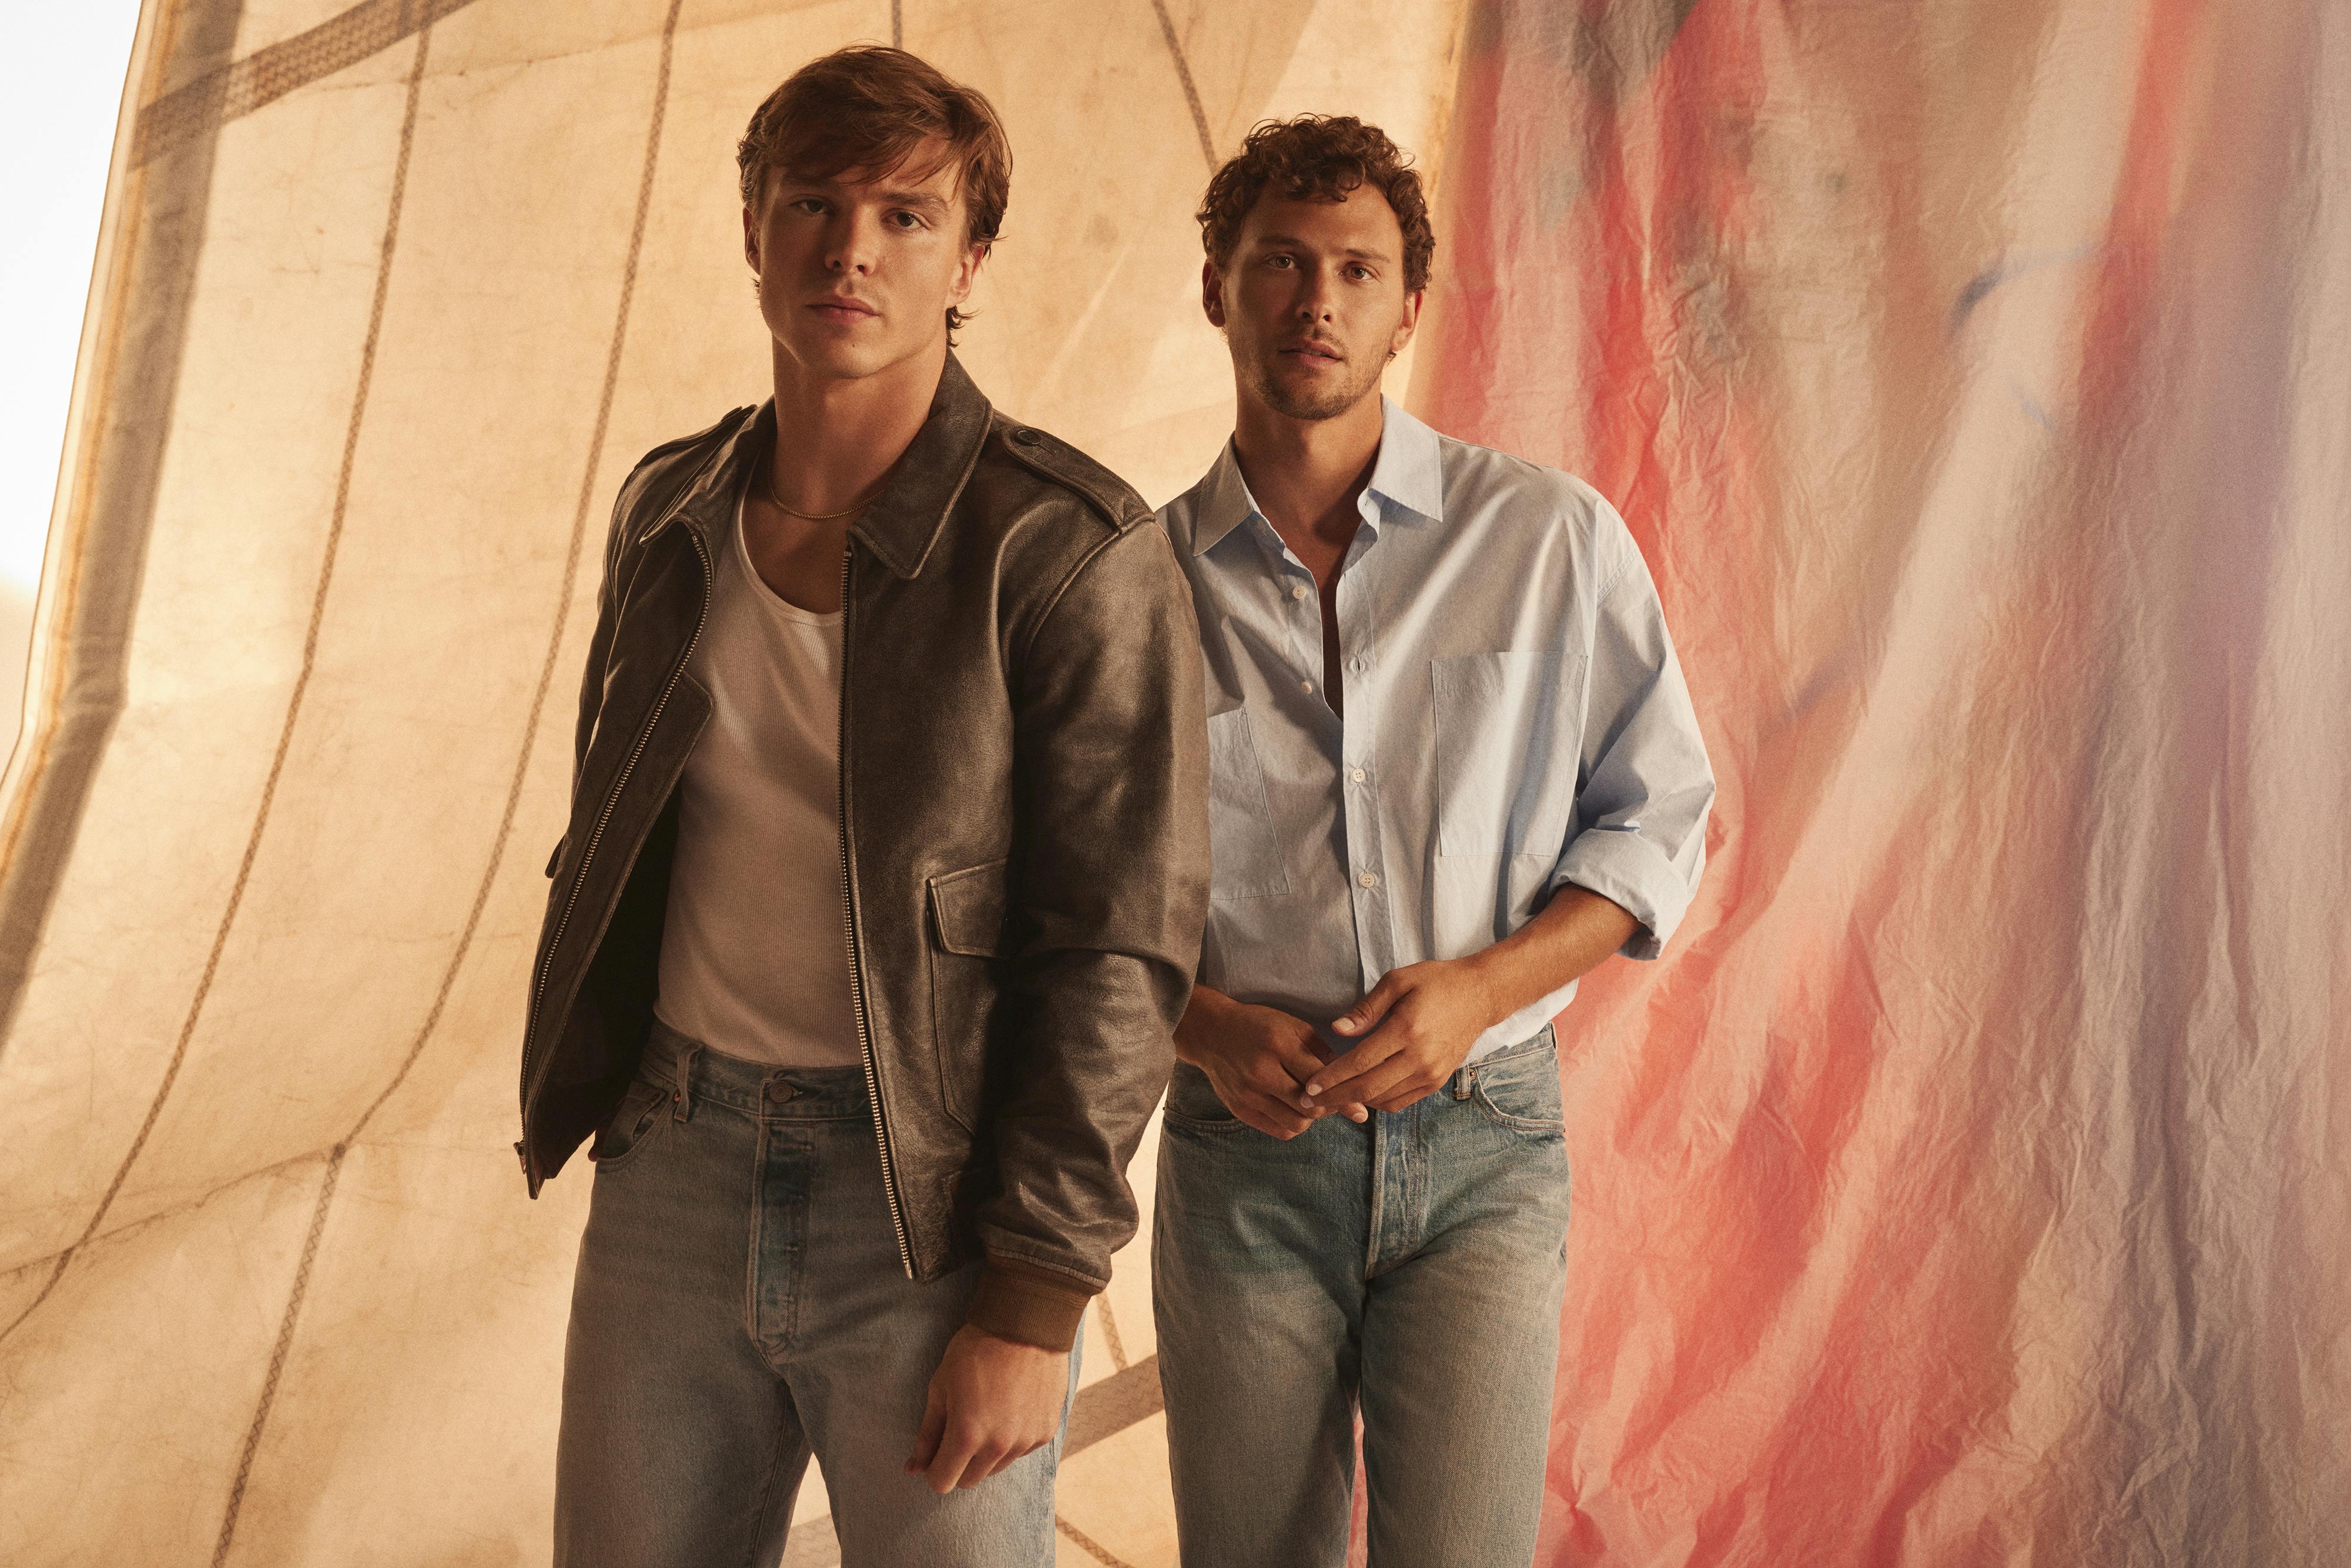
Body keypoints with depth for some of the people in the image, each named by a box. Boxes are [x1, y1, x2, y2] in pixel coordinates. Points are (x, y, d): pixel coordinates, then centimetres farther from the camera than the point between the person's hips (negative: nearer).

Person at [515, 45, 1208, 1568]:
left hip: (943, 1208, -5)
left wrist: (1033, 1311, -17)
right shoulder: (675, 512, 4)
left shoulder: (1073, 552, -15)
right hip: (684, 1179, 5)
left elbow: (1119, 946, -15)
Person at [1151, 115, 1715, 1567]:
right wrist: (1206, 1027, -10)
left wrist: (1480, 986, -12)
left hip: (1481, 1138, -1)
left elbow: (1658, 811, 3)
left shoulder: (1552, 537, -1)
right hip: (1245, 1153, 1)